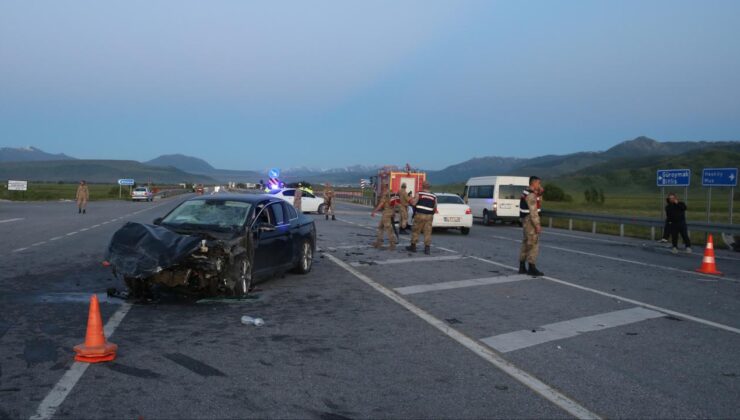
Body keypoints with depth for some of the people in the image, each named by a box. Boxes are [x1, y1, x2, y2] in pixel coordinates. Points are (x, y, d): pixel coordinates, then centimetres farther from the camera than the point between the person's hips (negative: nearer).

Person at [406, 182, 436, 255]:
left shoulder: (419, 194, -2)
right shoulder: (434, 196, 7)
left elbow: (413, 203, -9)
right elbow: (435, 208, 9)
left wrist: (411, 200, 11)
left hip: (420, 215, -2)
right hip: (429, 216, 2)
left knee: (415, 230, 11)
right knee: (427, 232, 3)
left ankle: (413, 246, 19)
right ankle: (427, 248, -4)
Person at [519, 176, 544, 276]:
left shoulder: (527, 193, 13)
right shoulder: (531, 195, -18)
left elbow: (537, 204, 26)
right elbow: (533, 212, -22)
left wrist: (540, 193, 11)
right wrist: (537, 225, -22)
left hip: (527, 221, 10)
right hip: (530, 221, -10)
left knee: (526, 244, 12)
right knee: (533, 244, -7)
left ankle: (522, 267, 15)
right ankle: (532, 269, -5)